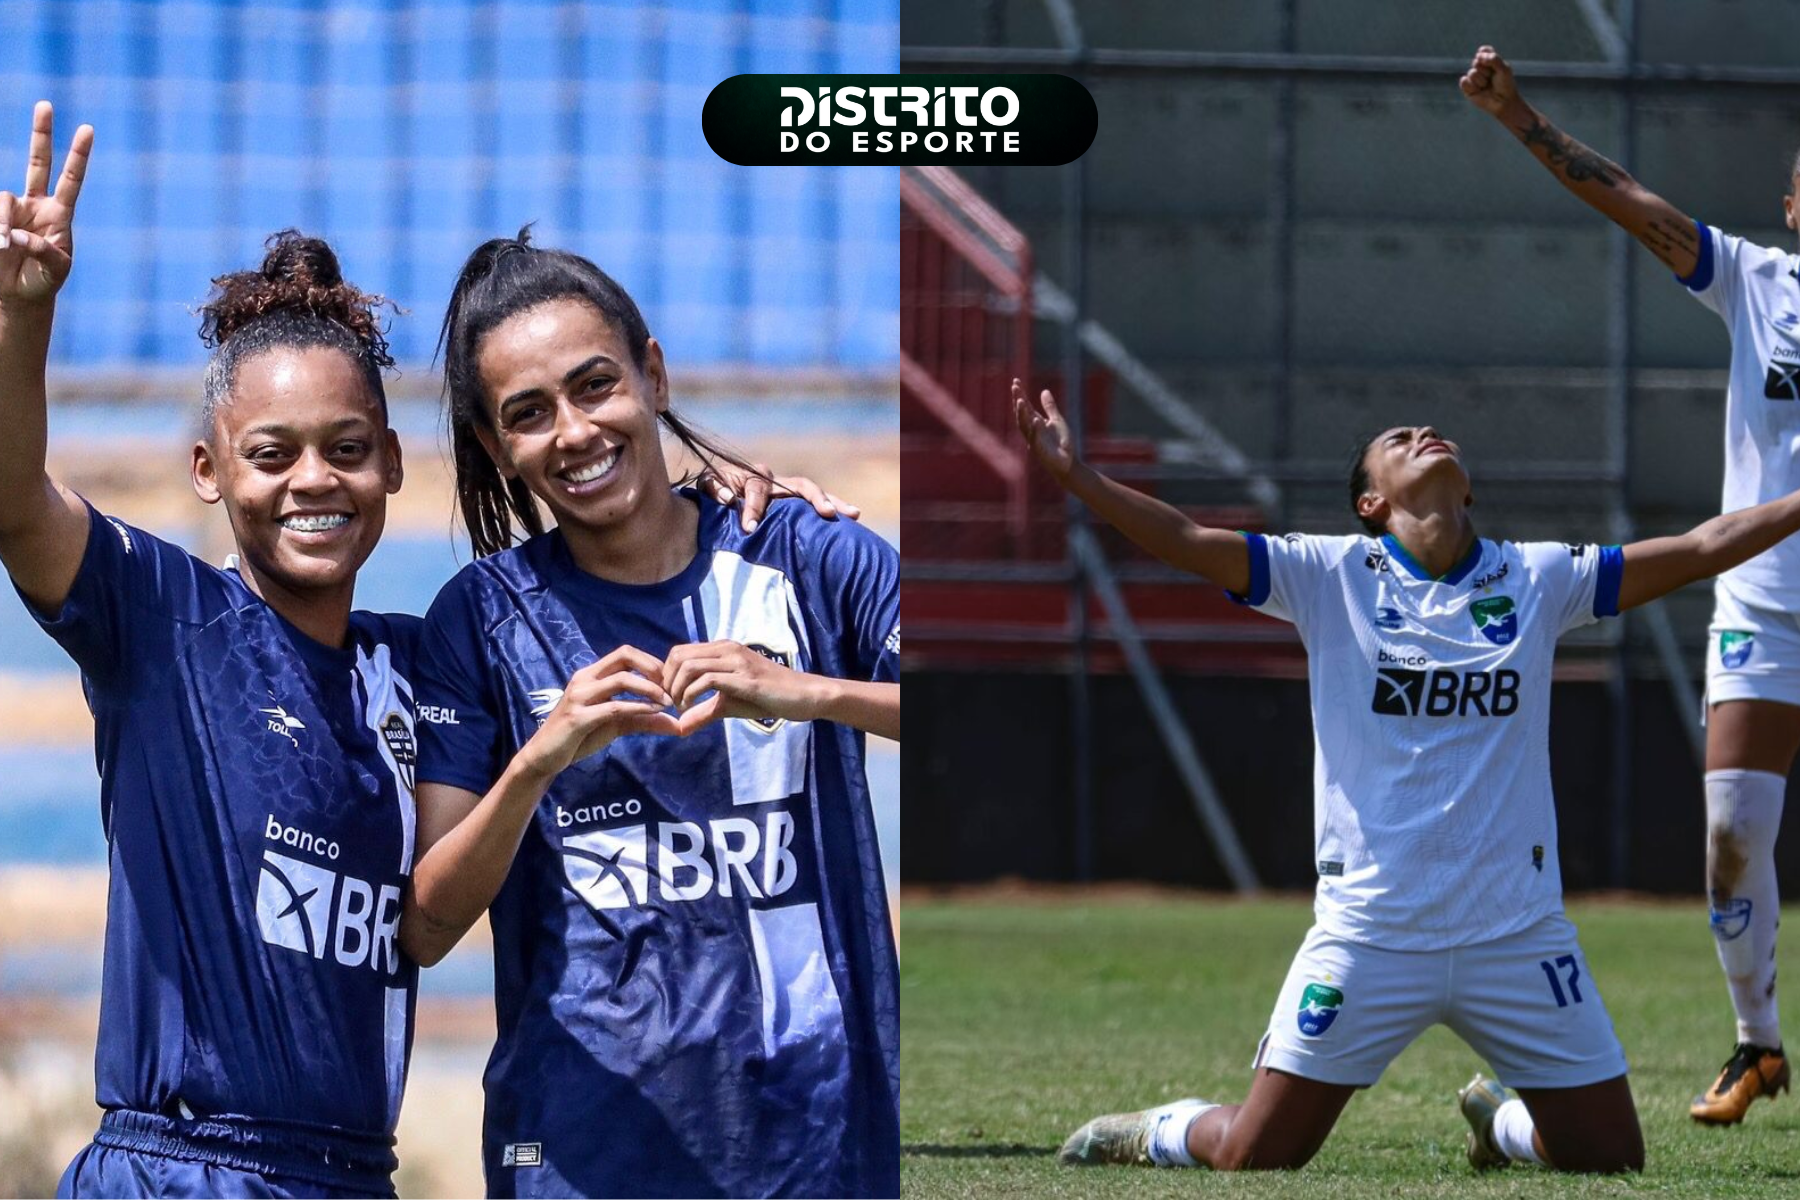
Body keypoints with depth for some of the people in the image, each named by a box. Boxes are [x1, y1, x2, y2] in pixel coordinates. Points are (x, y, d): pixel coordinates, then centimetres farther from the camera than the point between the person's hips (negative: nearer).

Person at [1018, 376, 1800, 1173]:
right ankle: (1158, 1134, 30)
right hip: (1369, 935, -2)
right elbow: (1185, 541, -7)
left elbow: (1703, 548, 6)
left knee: (1611, 1155, 2)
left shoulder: (1539, 580, 6)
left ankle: (1501, 1121, 34)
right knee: (1253, 1154, -4)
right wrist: (1074, 474, -19)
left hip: (1519, 935, 2)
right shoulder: (1330, 576, 1)